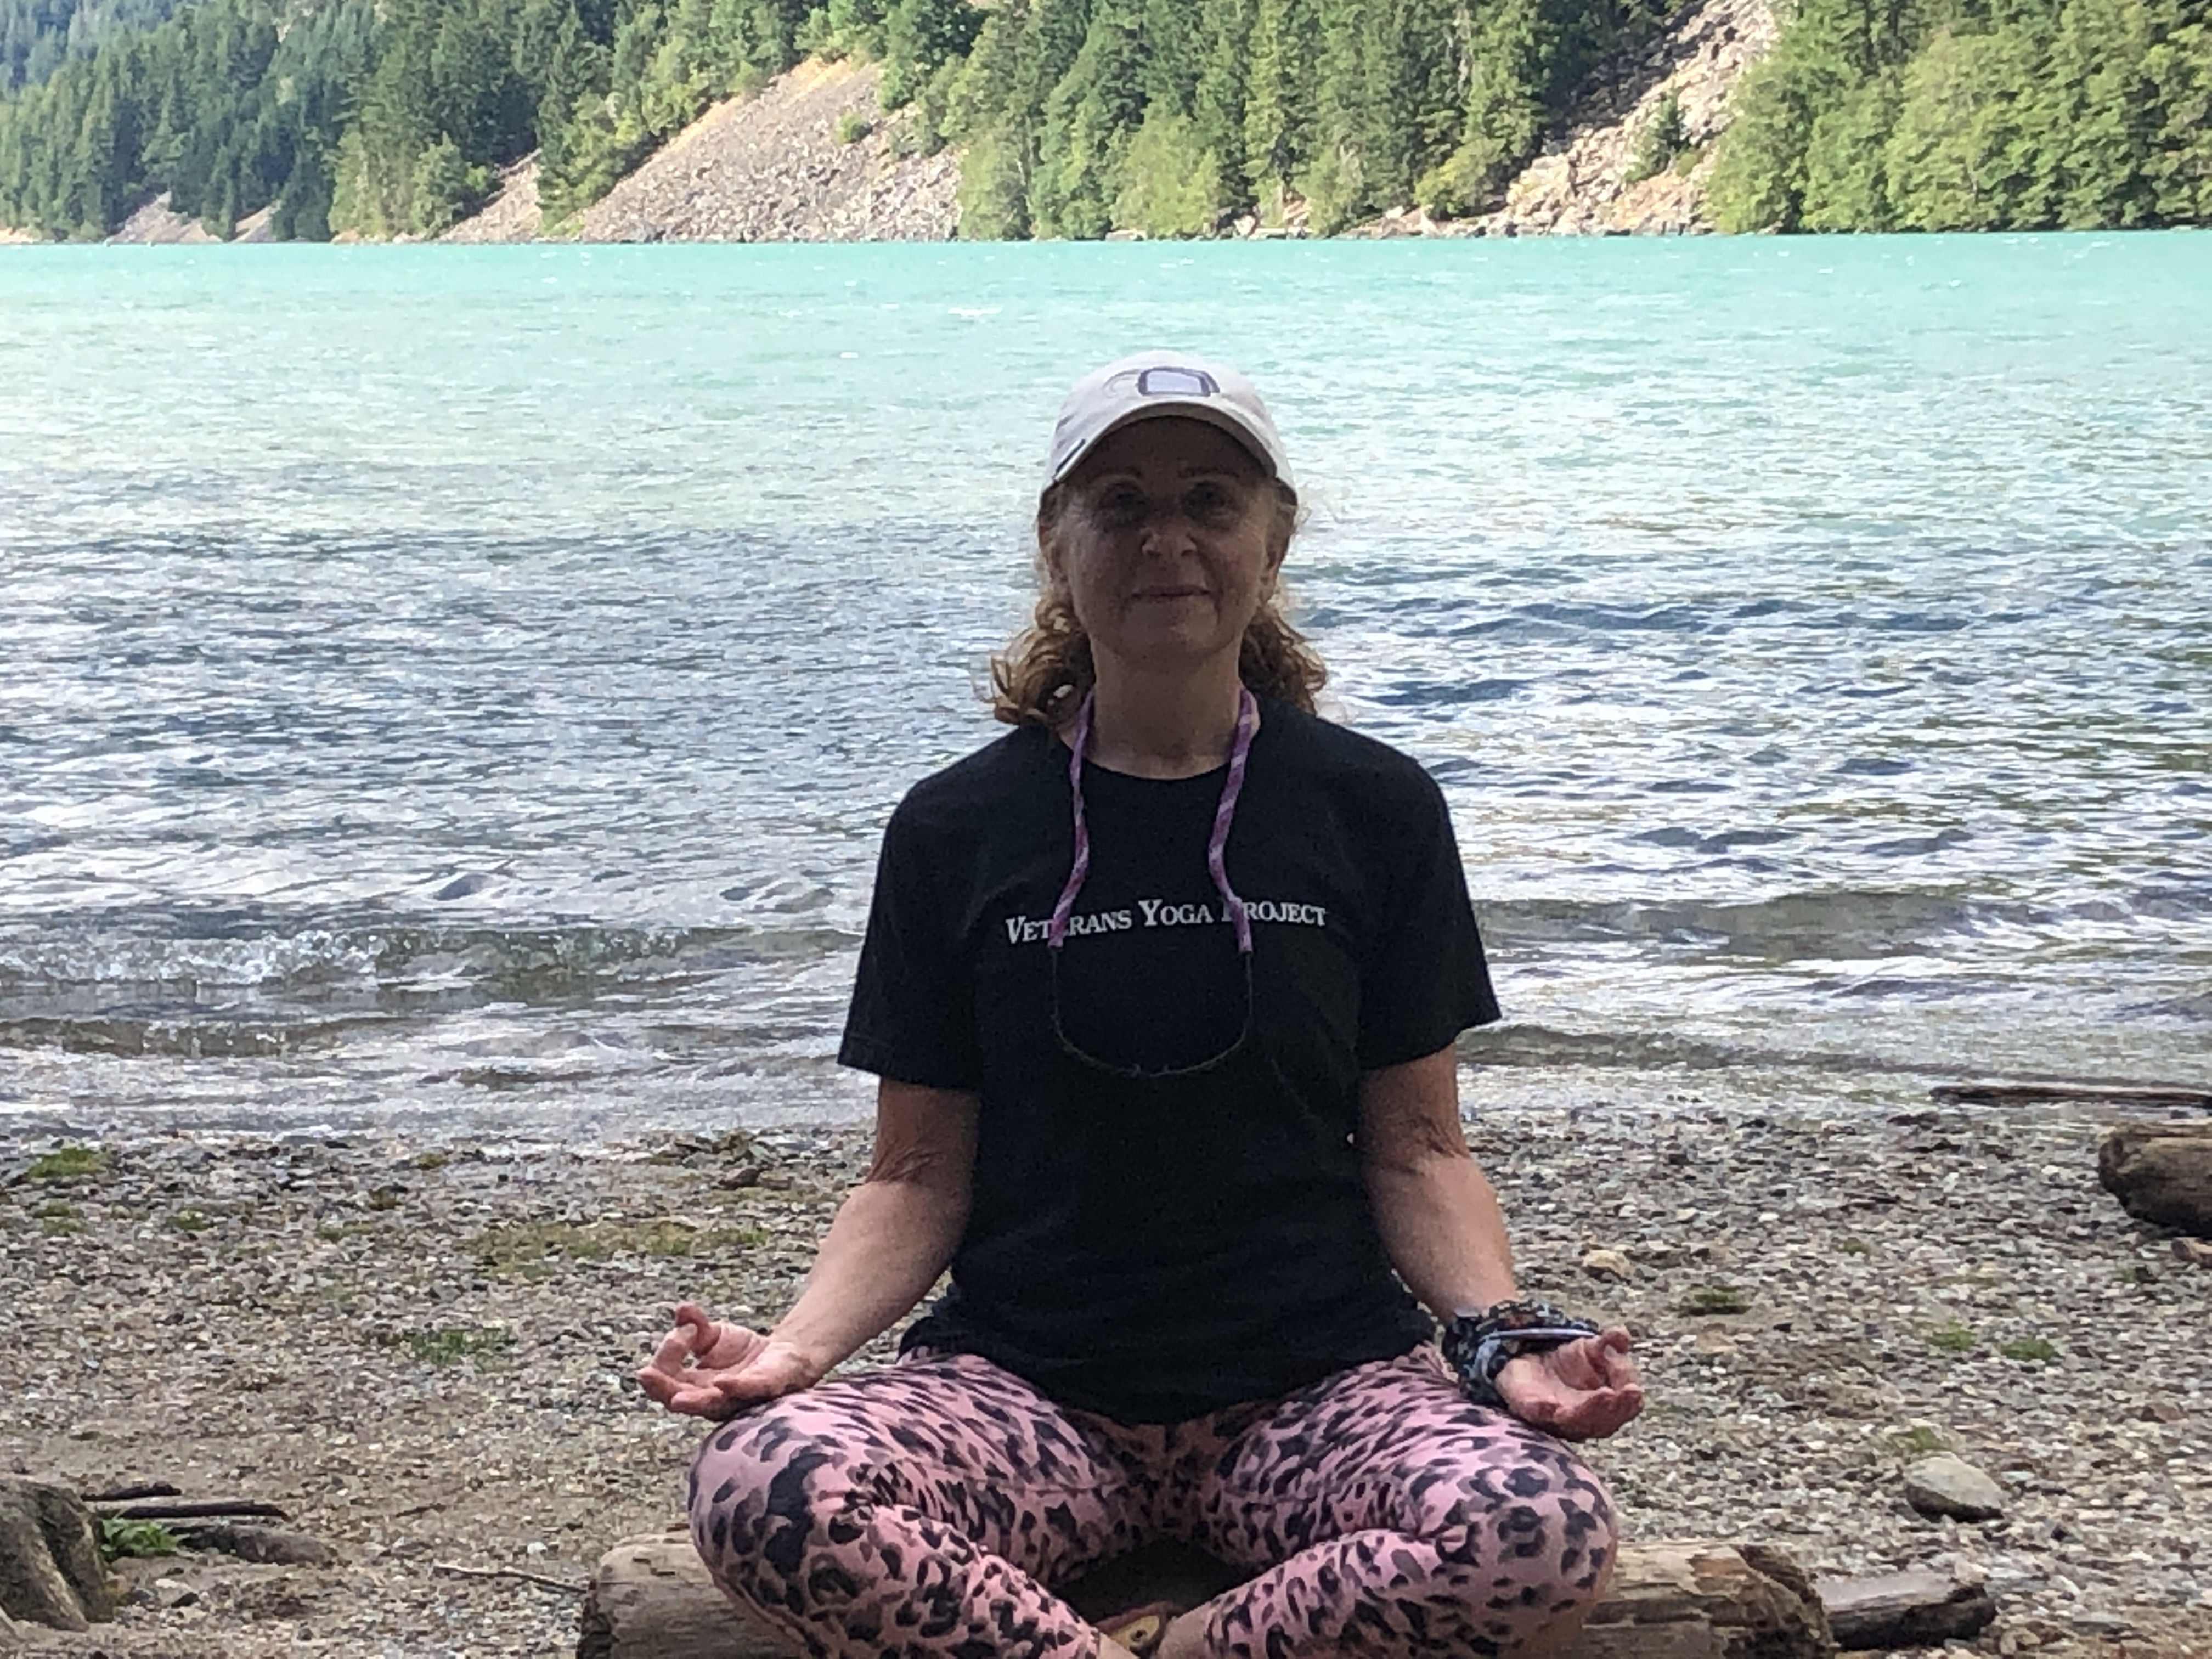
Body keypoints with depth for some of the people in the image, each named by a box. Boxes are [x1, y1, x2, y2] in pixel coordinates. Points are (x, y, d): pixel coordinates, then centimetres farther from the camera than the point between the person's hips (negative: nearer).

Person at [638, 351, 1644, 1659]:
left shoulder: (1374, 812, 4)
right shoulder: (956, 831, 5)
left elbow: (1415, 1150, 6)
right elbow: (920, 1175, 5)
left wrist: (1501, 1338, -12)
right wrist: (796, 1347, -13)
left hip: (1319, 1380, 0)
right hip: (1024, 1390, 0)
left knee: (1545, 1539, -33)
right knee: (767, 1493, -32)